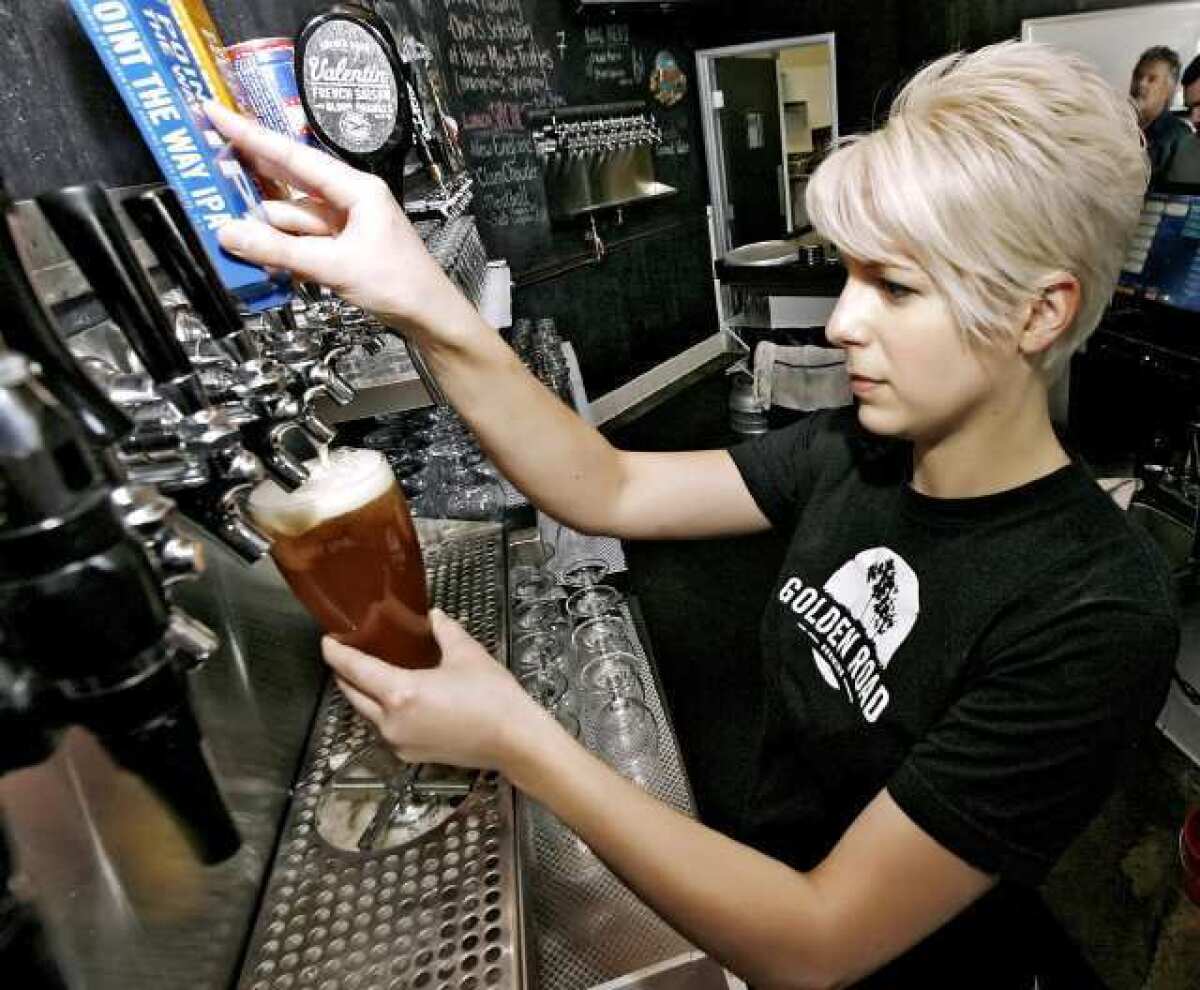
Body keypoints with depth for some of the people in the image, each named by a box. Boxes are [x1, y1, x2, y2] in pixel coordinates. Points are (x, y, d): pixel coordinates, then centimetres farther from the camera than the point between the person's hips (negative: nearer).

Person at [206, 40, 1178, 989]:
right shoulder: (853, 449, -12)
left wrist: (514, 738, -31)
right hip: (763, 882, 4)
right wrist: (428, 307, -27)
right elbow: (610, 490, -15)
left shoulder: (1097, 618, -30)